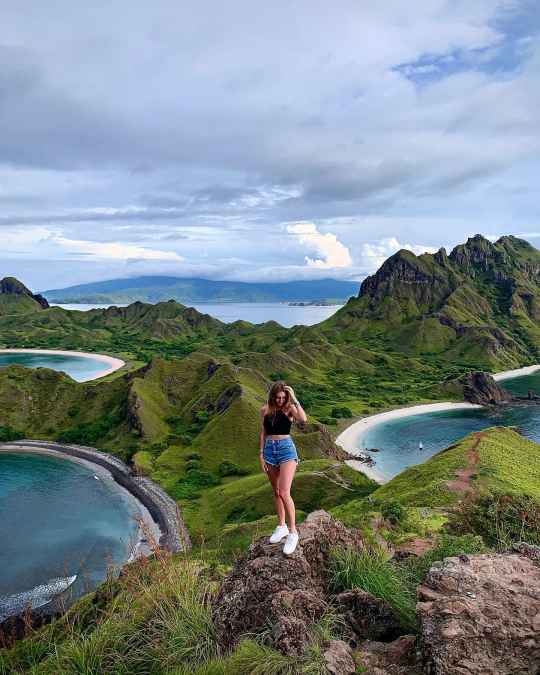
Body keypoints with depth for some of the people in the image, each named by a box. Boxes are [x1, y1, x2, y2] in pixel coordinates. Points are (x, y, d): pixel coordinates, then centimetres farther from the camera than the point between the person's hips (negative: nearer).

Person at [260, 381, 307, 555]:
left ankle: (293, 532, -1)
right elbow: (263, 433, 10)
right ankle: (281, 527, 29)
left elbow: (303, 419, -26)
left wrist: (294, 399, -22)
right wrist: (261, 454, 6)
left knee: (284, 493, -13)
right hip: (269, 450, 5)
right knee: (276, 492, 14)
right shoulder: (265, 410, 5)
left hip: (286, 449, -5)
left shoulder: (290, 408, -6)